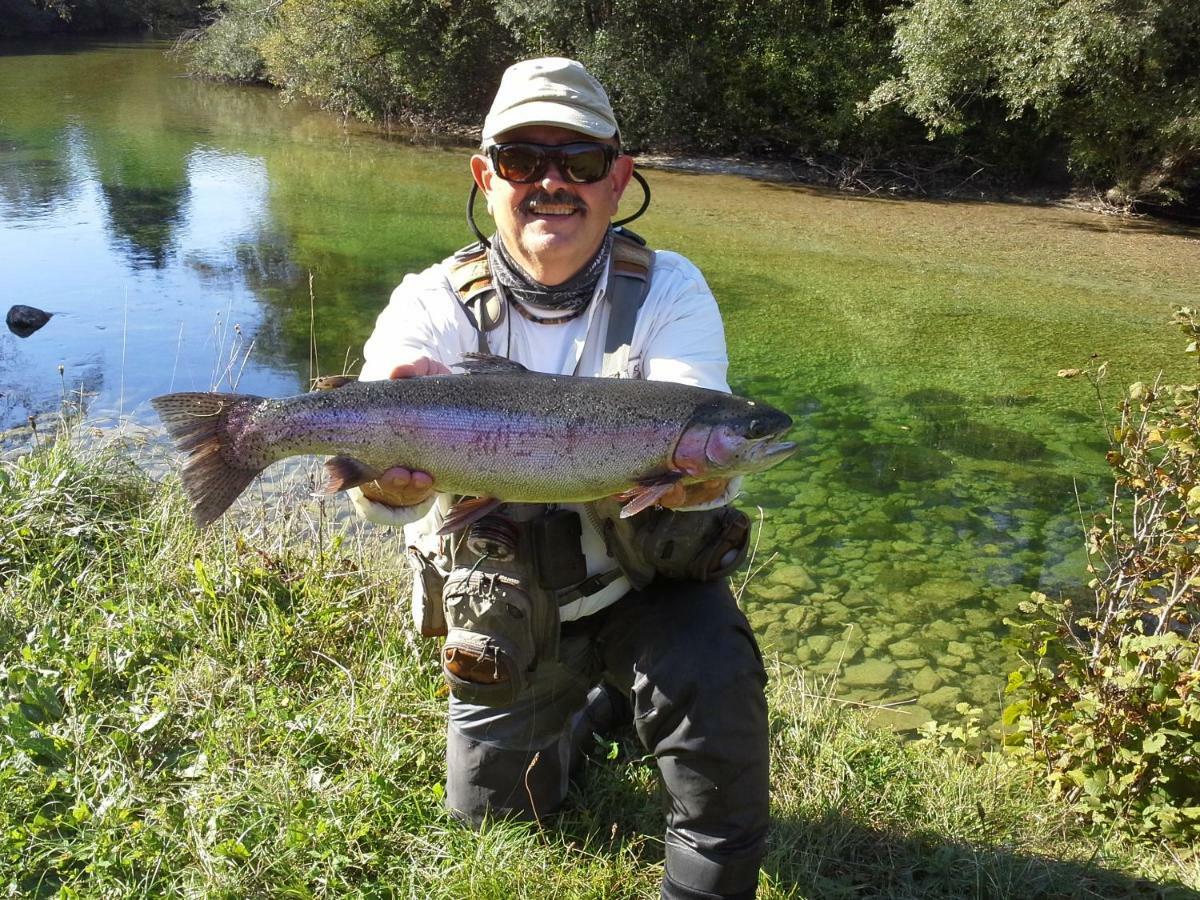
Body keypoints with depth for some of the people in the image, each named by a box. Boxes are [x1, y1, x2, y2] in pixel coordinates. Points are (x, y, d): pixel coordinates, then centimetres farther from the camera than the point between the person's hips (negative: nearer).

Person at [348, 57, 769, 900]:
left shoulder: (668, 291, -14)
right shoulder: (435, 304, -12)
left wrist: (693, 475, -54)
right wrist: (390, 476, -55)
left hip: (645, 584, -2)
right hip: (505, 612, 3)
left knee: (714, 680, -33)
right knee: (491, 808, 16)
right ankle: (591, 702, 47)